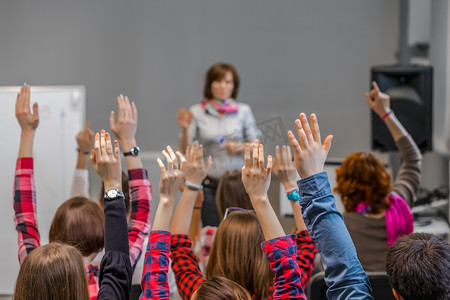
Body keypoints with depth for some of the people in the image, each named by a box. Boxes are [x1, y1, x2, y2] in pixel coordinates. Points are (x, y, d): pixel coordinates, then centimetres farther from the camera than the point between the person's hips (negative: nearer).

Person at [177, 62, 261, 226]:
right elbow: (185, 150, 0)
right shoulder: (197, 112, 2)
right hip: (209, 185, 0)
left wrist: (240, 147, -11)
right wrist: (185, 129, -17)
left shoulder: (243, 111, 5)